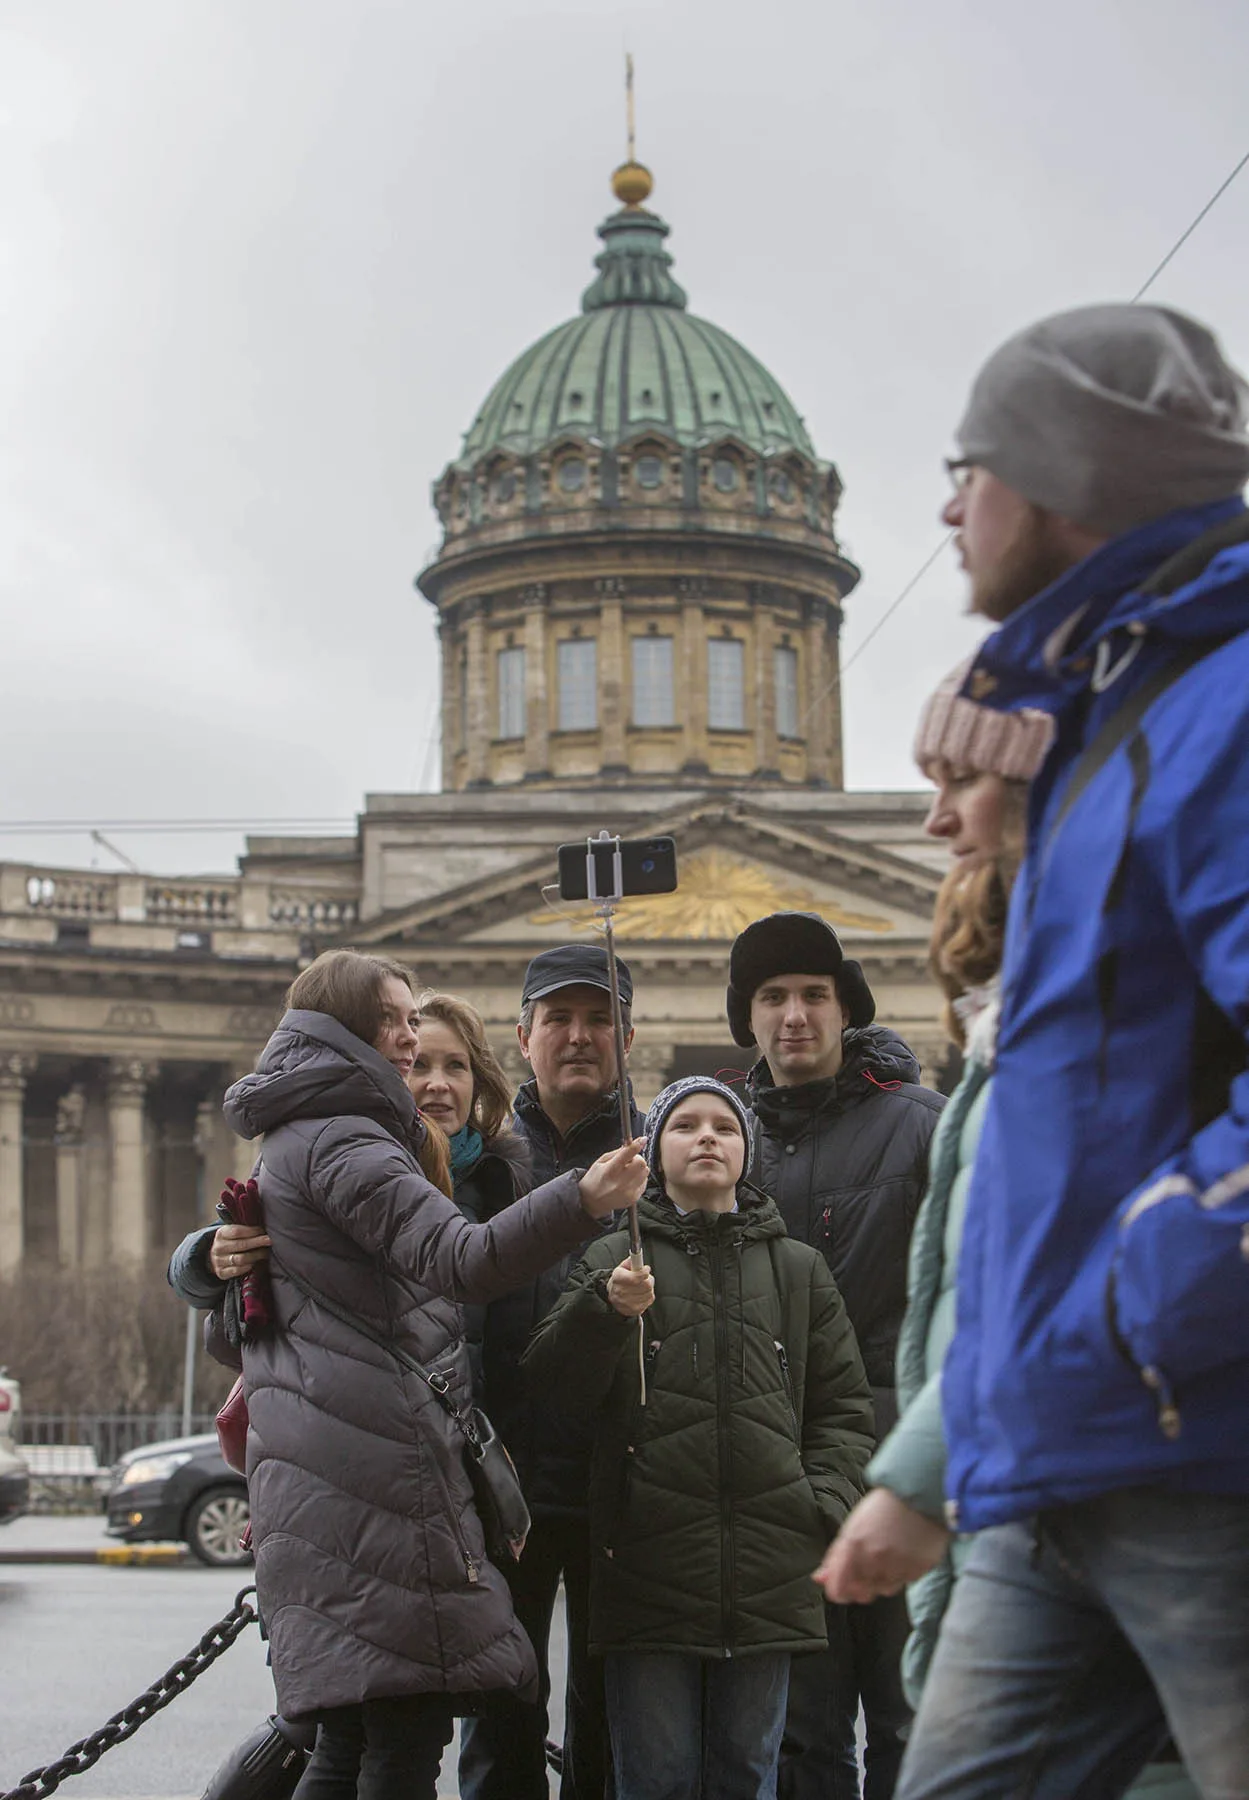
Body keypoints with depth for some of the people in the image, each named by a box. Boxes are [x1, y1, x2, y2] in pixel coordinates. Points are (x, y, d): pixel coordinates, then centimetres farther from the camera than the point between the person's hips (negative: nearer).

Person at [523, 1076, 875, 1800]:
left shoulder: (798, 1268, 16)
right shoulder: (615, 1259, 8)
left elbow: (844, 1407, 16)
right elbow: (550, 1381, -3)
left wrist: (824, 1504, 1)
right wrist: (607, 1311, -20)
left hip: (769, 1570, 2)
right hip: (648, 1563, -2)